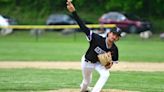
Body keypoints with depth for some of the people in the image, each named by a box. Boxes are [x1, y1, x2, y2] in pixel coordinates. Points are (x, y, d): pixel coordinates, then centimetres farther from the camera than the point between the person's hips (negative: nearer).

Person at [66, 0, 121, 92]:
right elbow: (83, 27, -42)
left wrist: (111, 64, -24)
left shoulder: (114, 49, -21)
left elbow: (115, 59, 1)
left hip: (100, 63, 3)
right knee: (87, 81, 15)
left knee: (106, 74, -25)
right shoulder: (97, 39, -34)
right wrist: (74, 12, -52)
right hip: (87, 62, -3)